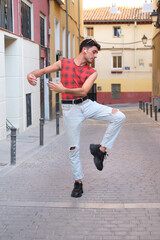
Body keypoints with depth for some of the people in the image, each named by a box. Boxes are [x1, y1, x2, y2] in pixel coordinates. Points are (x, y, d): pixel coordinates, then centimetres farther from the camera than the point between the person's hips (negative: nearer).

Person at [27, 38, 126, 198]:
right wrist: (32, 74, -19)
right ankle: (78, 182, 17)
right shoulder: (63, 63, 2)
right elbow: (43, 71, 5)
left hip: (87, 105, 2)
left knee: (119, 117, -17)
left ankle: (101, 149, -6)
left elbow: (83, 91, -13)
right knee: (73, 147, 1)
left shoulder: (92, 73, 2)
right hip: (70, 109, -2)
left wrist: (63, 89, -27)